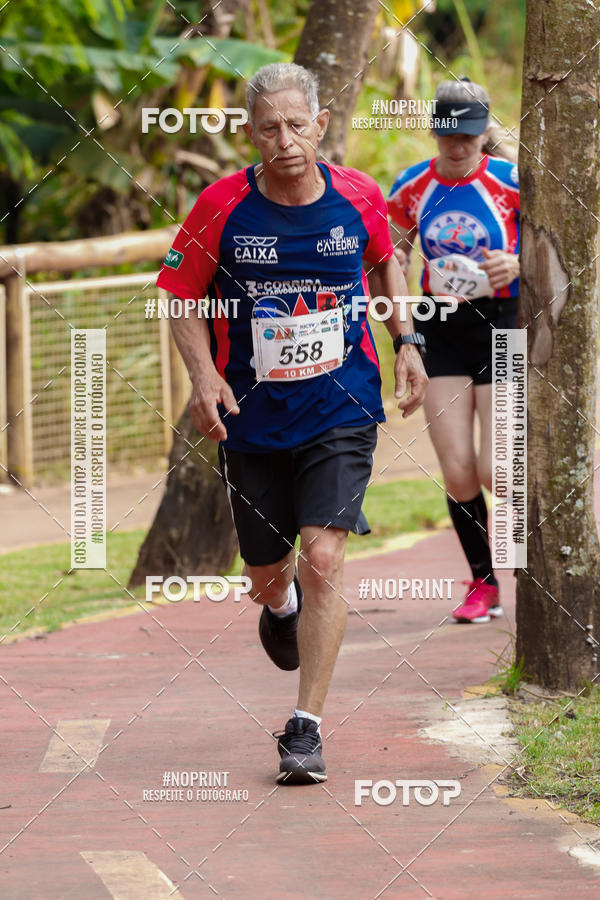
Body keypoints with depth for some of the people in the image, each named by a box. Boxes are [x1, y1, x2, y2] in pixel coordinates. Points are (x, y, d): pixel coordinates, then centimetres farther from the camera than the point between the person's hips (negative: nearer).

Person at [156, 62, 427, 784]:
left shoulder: (358, 197, -5)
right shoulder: (221, 207, -10)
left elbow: (385, 260, 18)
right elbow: (183, 299, 1)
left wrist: (405, 341, 9)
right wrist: (203, 374, -15)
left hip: (342, 410, -1)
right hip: (253, 418, 1)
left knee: (322, 560, -16)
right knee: (266, 577, 12)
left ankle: (306, 726, -7)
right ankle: (282, 607, 52)